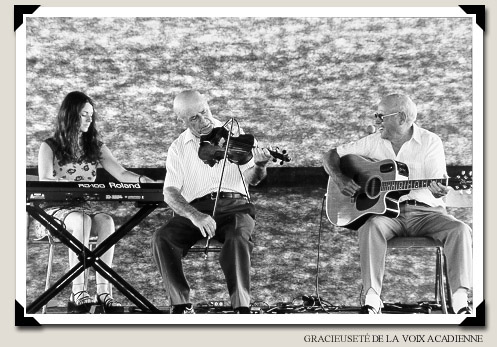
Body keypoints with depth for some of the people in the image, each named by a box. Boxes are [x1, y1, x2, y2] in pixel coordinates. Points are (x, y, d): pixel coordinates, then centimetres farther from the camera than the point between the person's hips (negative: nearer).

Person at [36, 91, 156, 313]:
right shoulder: (50, 147, 3)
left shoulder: (95, 147, 14)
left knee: (106, 221, -31)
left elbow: (121, 173, 4)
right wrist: (71, 187, -32)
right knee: (82, 221, -37)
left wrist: (141, 180, -18)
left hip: (86, 208, 4)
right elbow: (44, 183, -12)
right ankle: (78, 292, -38)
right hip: (56, 209, -3)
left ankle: (103, 291, -34)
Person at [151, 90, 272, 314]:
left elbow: (250, 178, 1)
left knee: (238, 237, -36)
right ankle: (181, 306, -18)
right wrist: (194, 215, -20)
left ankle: (242, 309, -32)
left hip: (234, 205, -2)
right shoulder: (178, 148, 12)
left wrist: (259, 167, -25)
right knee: (161, 239, -27)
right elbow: (170, 192, 0)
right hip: (194, 209, 2)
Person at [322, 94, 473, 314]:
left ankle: (460, 301, -26)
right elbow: (331, 155, 12)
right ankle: (372, 300, -32)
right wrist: (340, 179, -8)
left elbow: (438, 188, -8)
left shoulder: (430, 142, 1)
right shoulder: (373, 142, 9)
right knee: (370, 226, -33)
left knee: (460, 230, -27)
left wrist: (437, 189, -33)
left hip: (424, 211, 0)